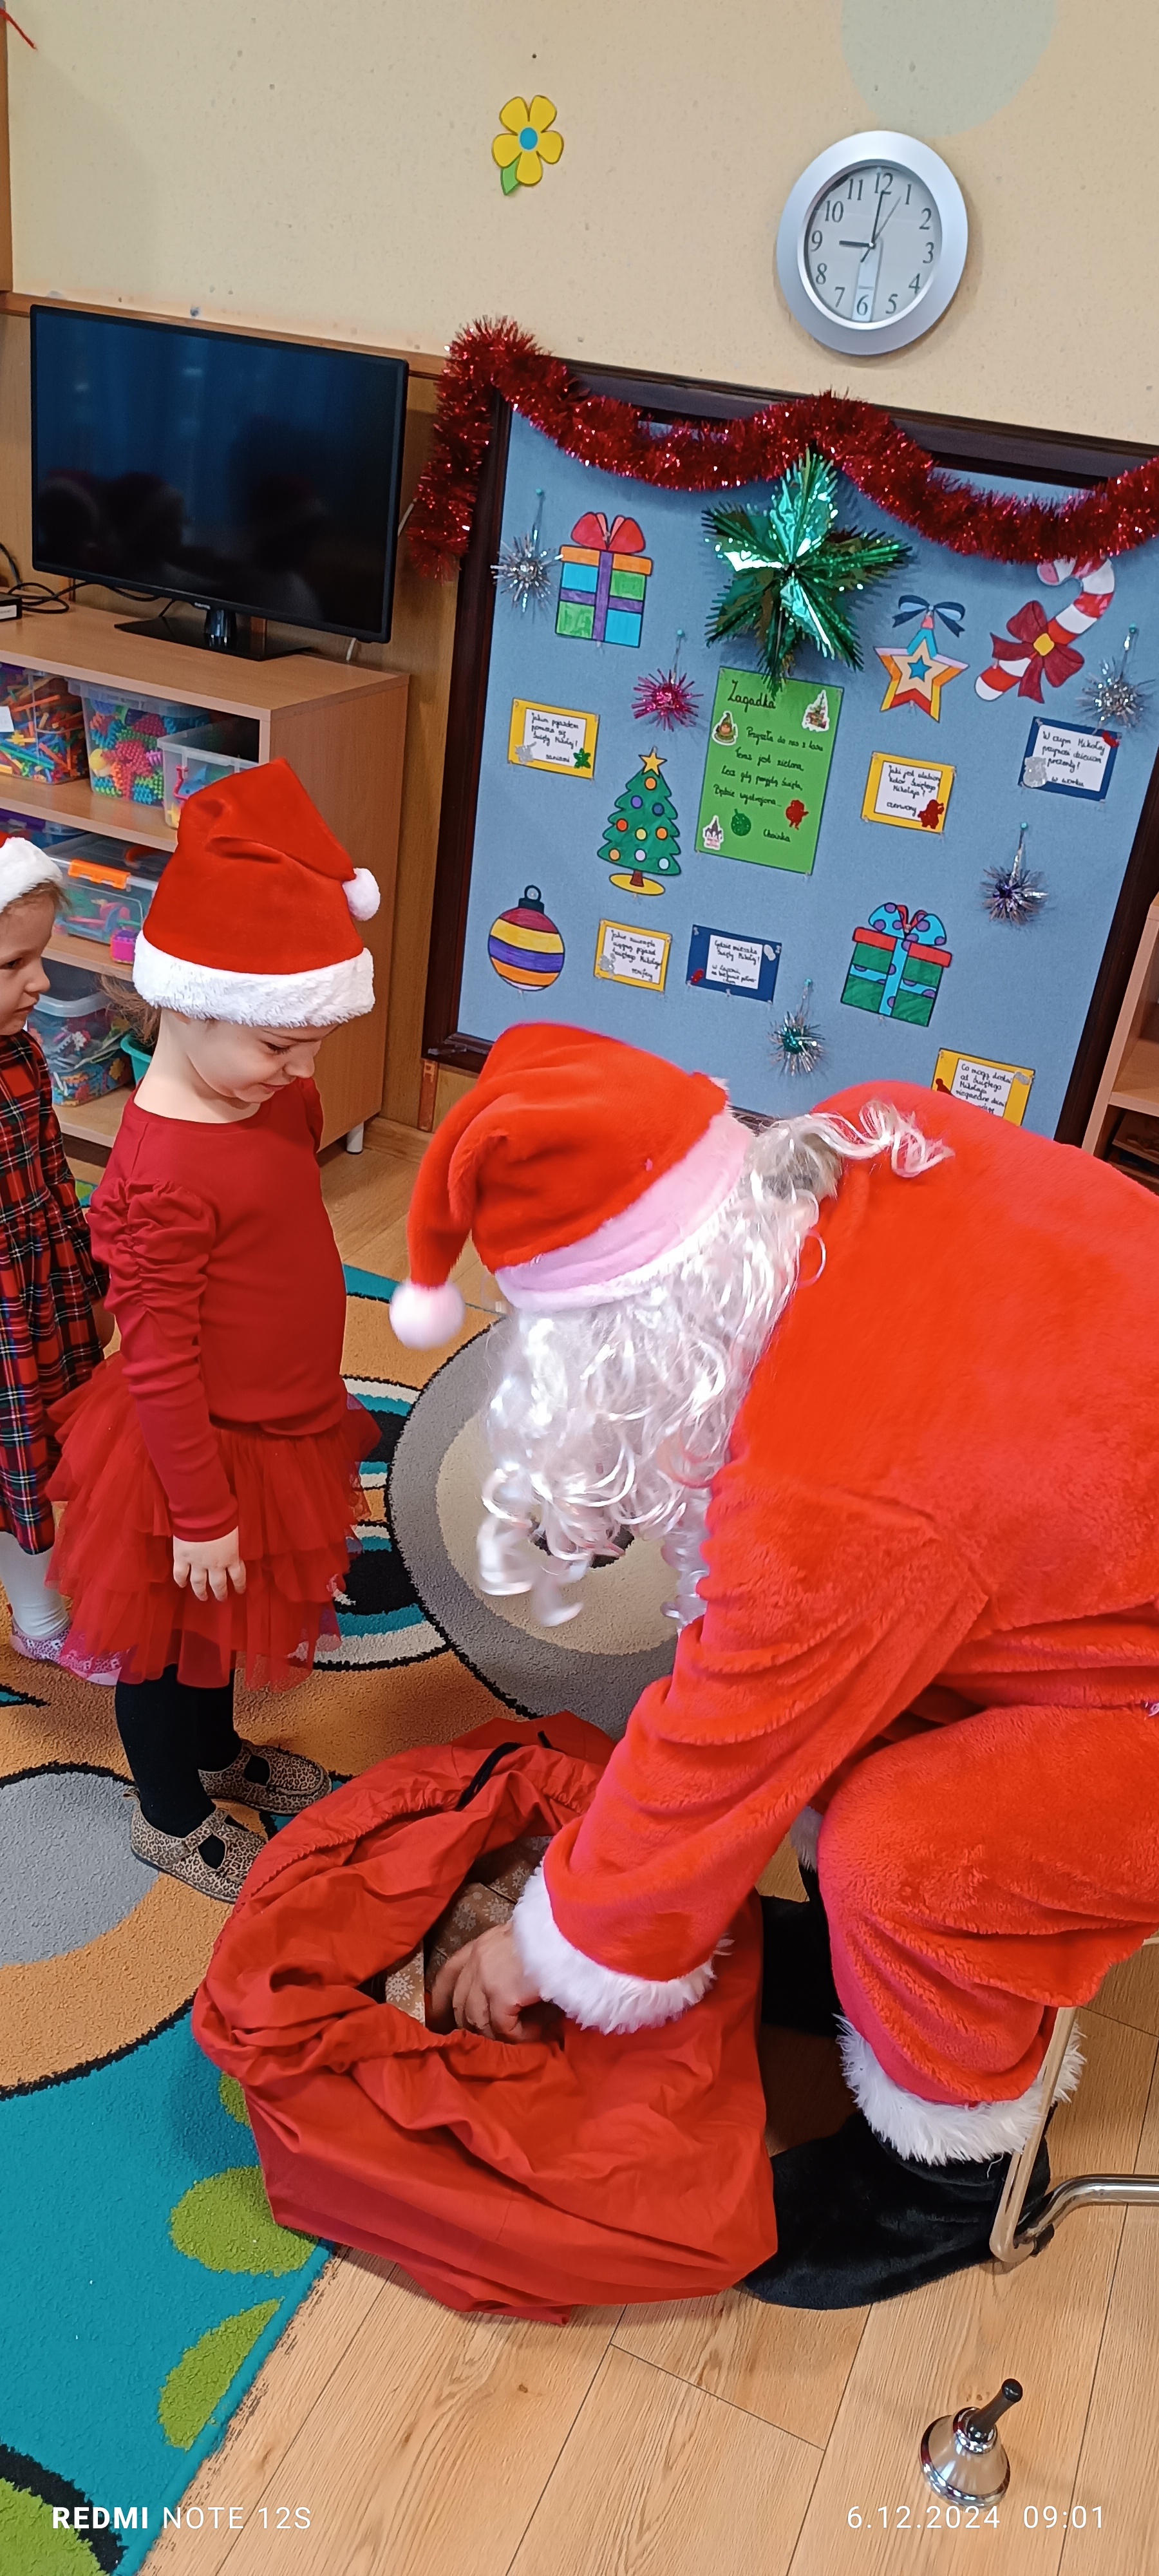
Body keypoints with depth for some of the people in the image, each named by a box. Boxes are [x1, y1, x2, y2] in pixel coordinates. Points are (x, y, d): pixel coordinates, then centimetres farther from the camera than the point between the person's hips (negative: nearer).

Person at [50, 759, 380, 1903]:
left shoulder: (271, 1100, -5)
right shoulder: (163, 1177, -32)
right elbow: (160, 1364, -26)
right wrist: (200, 1514, -19)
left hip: (275, 1425, 8)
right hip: (199, 1453, -8)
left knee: (221, 1624, 30)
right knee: (170, 1637, 17)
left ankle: (217, 1754, 54)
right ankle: (171, 1819, 40)